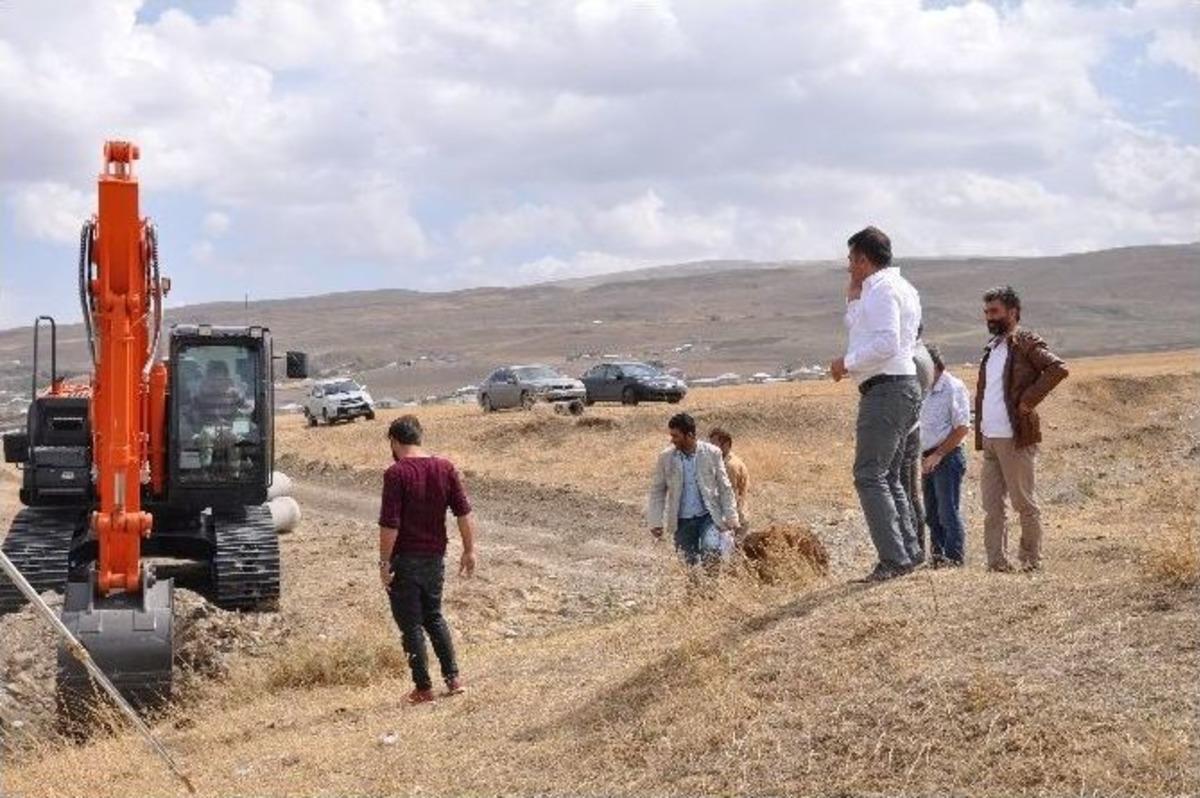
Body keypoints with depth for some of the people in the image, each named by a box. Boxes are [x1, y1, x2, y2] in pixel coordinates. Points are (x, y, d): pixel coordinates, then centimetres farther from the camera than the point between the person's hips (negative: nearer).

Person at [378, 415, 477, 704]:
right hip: (435, 557, 6)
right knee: (434, 617, 22)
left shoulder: (396, 474, -16)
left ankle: (423, 688, 10)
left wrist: (384, 563, -12)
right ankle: (453, 678, 19)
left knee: (411, 625, 5)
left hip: (405, 560, -6)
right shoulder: (445, 468, 0)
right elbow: (464, 512, 1)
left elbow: (390, 525, -19)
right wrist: (469, 550, 9)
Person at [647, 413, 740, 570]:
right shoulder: (666, 457, -1)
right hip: (682, 520, 2)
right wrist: (655, 522, 1)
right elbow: (657, 491, 6)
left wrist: (731, 518, -4)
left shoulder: (712, 453, -4)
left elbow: (725, 487, 0)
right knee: (688, 563, 2)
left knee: (710, 550, -27)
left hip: (708, 516, -2)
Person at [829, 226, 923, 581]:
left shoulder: (881, 289, -11)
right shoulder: (903, 288, 21)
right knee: (888, 477, 16)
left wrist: (847, 362, -12)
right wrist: (853, 297, 19)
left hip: (886, 389, -11)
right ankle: (908, 551, 15)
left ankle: (893, 559, -17)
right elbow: (857, 327, 31)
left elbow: (886, 343, -23)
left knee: (869, 476, -12)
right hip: (904, 387, 11)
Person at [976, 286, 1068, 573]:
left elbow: (1058, 368, -19)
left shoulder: (1026, 343, -5)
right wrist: (980, 434, 15)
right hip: (989, 440, 8)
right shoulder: (992, 347, 19)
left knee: (1025, 503, 0)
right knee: (992, 506, 6)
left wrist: (1028, 400, -18)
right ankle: (997, 561, 9)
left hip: (1016, 439, -8)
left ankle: (1032, 560, 8)